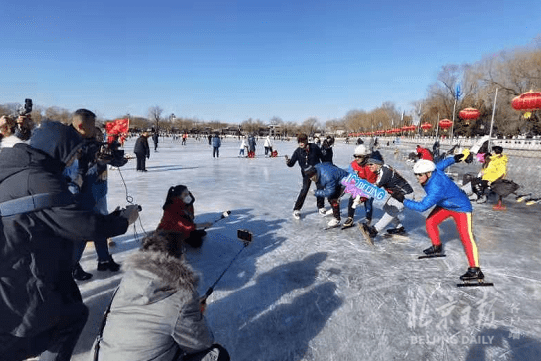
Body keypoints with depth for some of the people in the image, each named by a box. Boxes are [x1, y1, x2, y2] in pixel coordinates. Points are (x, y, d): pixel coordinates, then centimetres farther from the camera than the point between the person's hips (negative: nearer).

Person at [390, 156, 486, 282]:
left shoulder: (436, 188, -39)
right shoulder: (432, 171, -15)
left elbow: (422, 206, -36)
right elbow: (441, 164, 7)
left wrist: (403, 200, -32)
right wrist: (453, 159, 26)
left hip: (461, 207, -9)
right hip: (444, 205, 9)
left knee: (466, 236, -18)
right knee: (430, 222, 10)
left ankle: (475, 270, -20)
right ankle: (437, 247, 32)